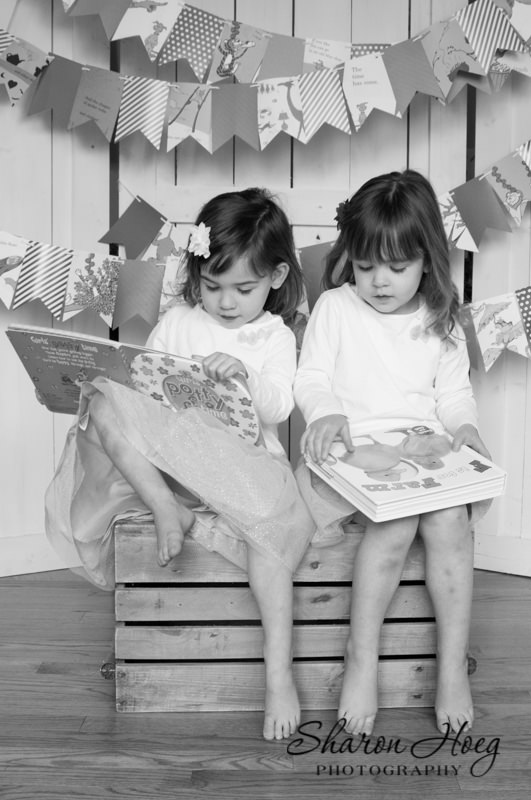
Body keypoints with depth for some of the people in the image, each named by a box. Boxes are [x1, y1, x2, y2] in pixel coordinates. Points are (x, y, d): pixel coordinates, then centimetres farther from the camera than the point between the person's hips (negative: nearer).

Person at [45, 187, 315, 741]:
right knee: (105, 404, -23)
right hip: (166, 454, 1)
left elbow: (278, 409, -5)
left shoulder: (276, 338, 8)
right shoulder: (176, 322, 12)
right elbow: (141, 382, 9)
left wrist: (245, 375, -24)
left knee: (270, 522, -30)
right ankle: (165, 508, -24)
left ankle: (278, 672, -20)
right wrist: (114, 386, -13)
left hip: (243, 456, -1)